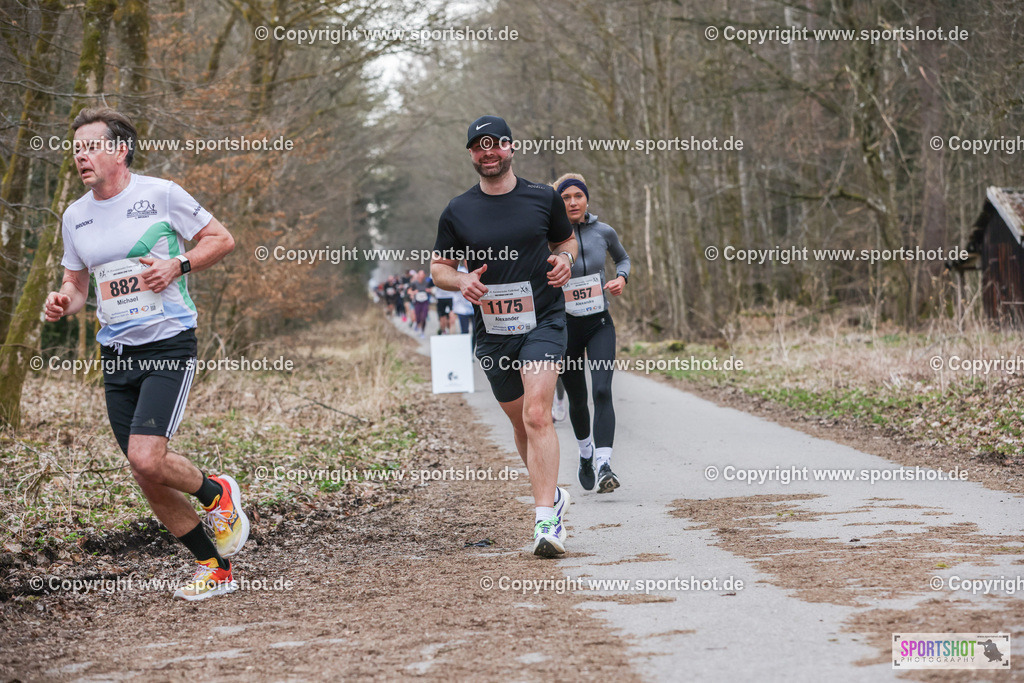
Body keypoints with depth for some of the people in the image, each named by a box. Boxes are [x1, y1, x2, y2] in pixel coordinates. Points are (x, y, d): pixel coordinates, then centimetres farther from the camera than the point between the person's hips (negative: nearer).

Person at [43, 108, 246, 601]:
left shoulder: (160, 194, -5)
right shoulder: (75, 216, 10)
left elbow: (222, 239, 3)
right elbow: (76, 284, 20)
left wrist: (178, 265, -13)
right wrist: (62, 302, -3)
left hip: (168, 344, -6)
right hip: (115, 355, 6)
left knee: (147, 458, -21)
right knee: (146, 477, 4)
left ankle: (216, 493, 11)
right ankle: (215, 568, 18)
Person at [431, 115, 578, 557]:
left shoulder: (543, 198, 4)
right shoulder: (457, 212, 4)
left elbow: (566, 239, 20)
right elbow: (438, 268, 10)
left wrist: (565, 258, -4)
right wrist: (461, 281, -12)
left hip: (543, 322, -3)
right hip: (492, 333, 3)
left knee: (537, 415, -19)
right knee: (520, 423, 13)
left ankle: (545, 521, -24)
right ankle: (552, 494, 37)